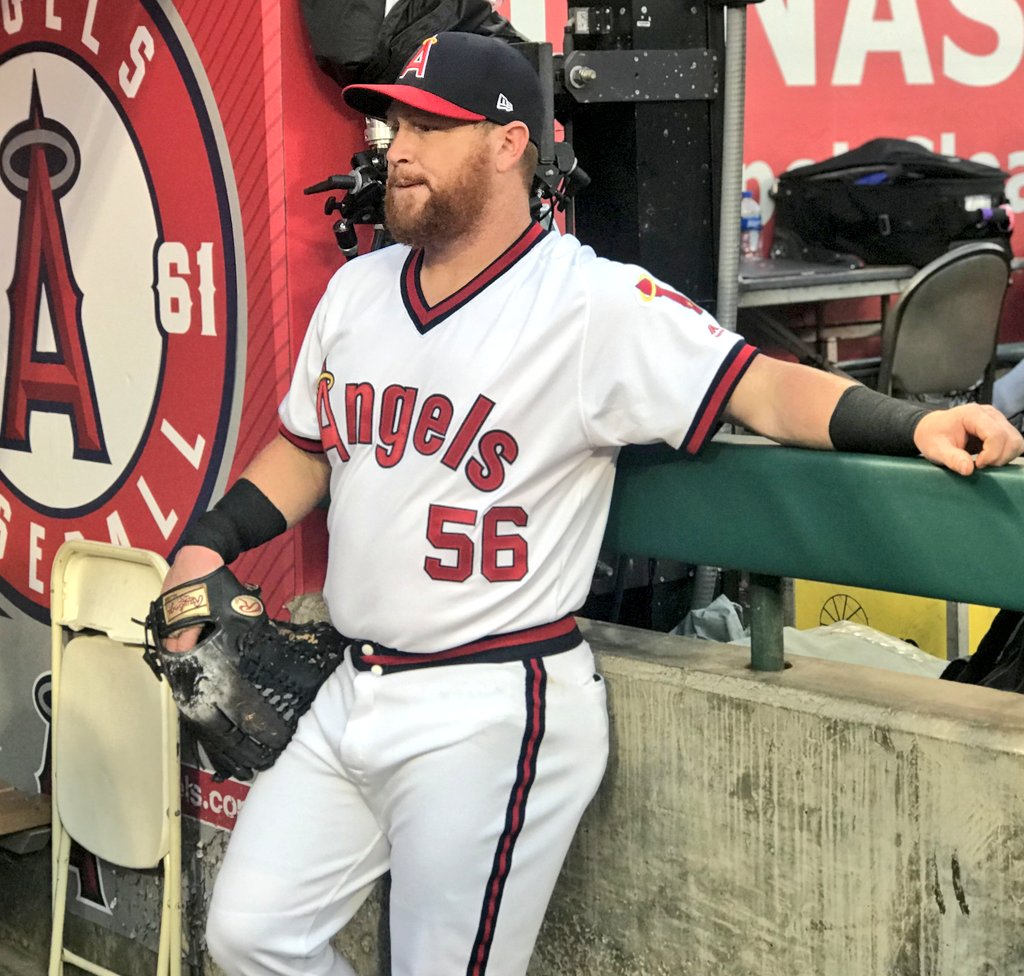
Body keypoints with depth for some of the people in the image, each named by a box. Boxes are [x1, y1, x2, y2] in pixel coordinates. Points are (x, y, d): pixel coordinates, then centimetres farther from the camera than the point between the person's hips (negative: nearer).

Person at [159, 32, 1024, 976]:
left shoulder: (596, 303, -13)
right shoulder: (357, 289, 9)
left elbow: (761, 387, -19)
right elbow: (305, 446, 20)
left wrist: (914, 424, -34)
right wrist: (207, 545, 6)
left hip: (491, 715, -7)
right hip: (355, 692, 7)